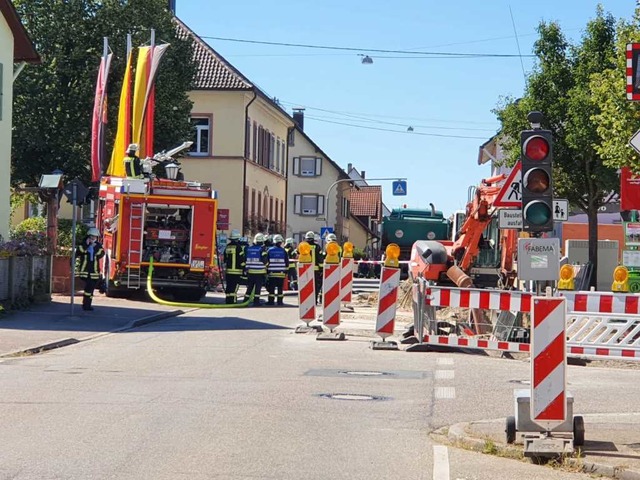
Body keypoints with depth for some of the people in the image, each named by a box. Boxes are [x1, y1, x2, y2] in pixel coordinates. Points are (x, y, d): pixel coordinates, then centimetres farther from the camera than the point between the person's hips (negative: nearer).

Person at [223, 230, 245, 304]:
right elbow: (242, 259, -11)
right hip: (237, 271, -7)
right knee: (234, 287, -7)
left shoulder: (227, 247, 12)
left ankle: (228, 300, 15)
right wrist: (244, 267, -1)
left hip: (228, 271, 7)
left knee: (228, 286, 12)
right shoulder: (239, 247, -10)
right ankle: (232, 301, -11)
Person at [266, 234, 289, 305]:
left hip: (272, 273, 0)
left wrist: (267, 271, 10)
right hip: (281, 273, 0)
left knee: (271, 288, 2)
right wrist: (286, 271, 13)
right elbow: (287, 262, 4)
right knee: (280, 288, 4)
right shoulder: (283, 251, 1)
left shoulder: (269, 250, 0)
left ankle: (271, 301, 0)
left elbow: (266, 262, 3)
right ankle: (280, 301, 3)